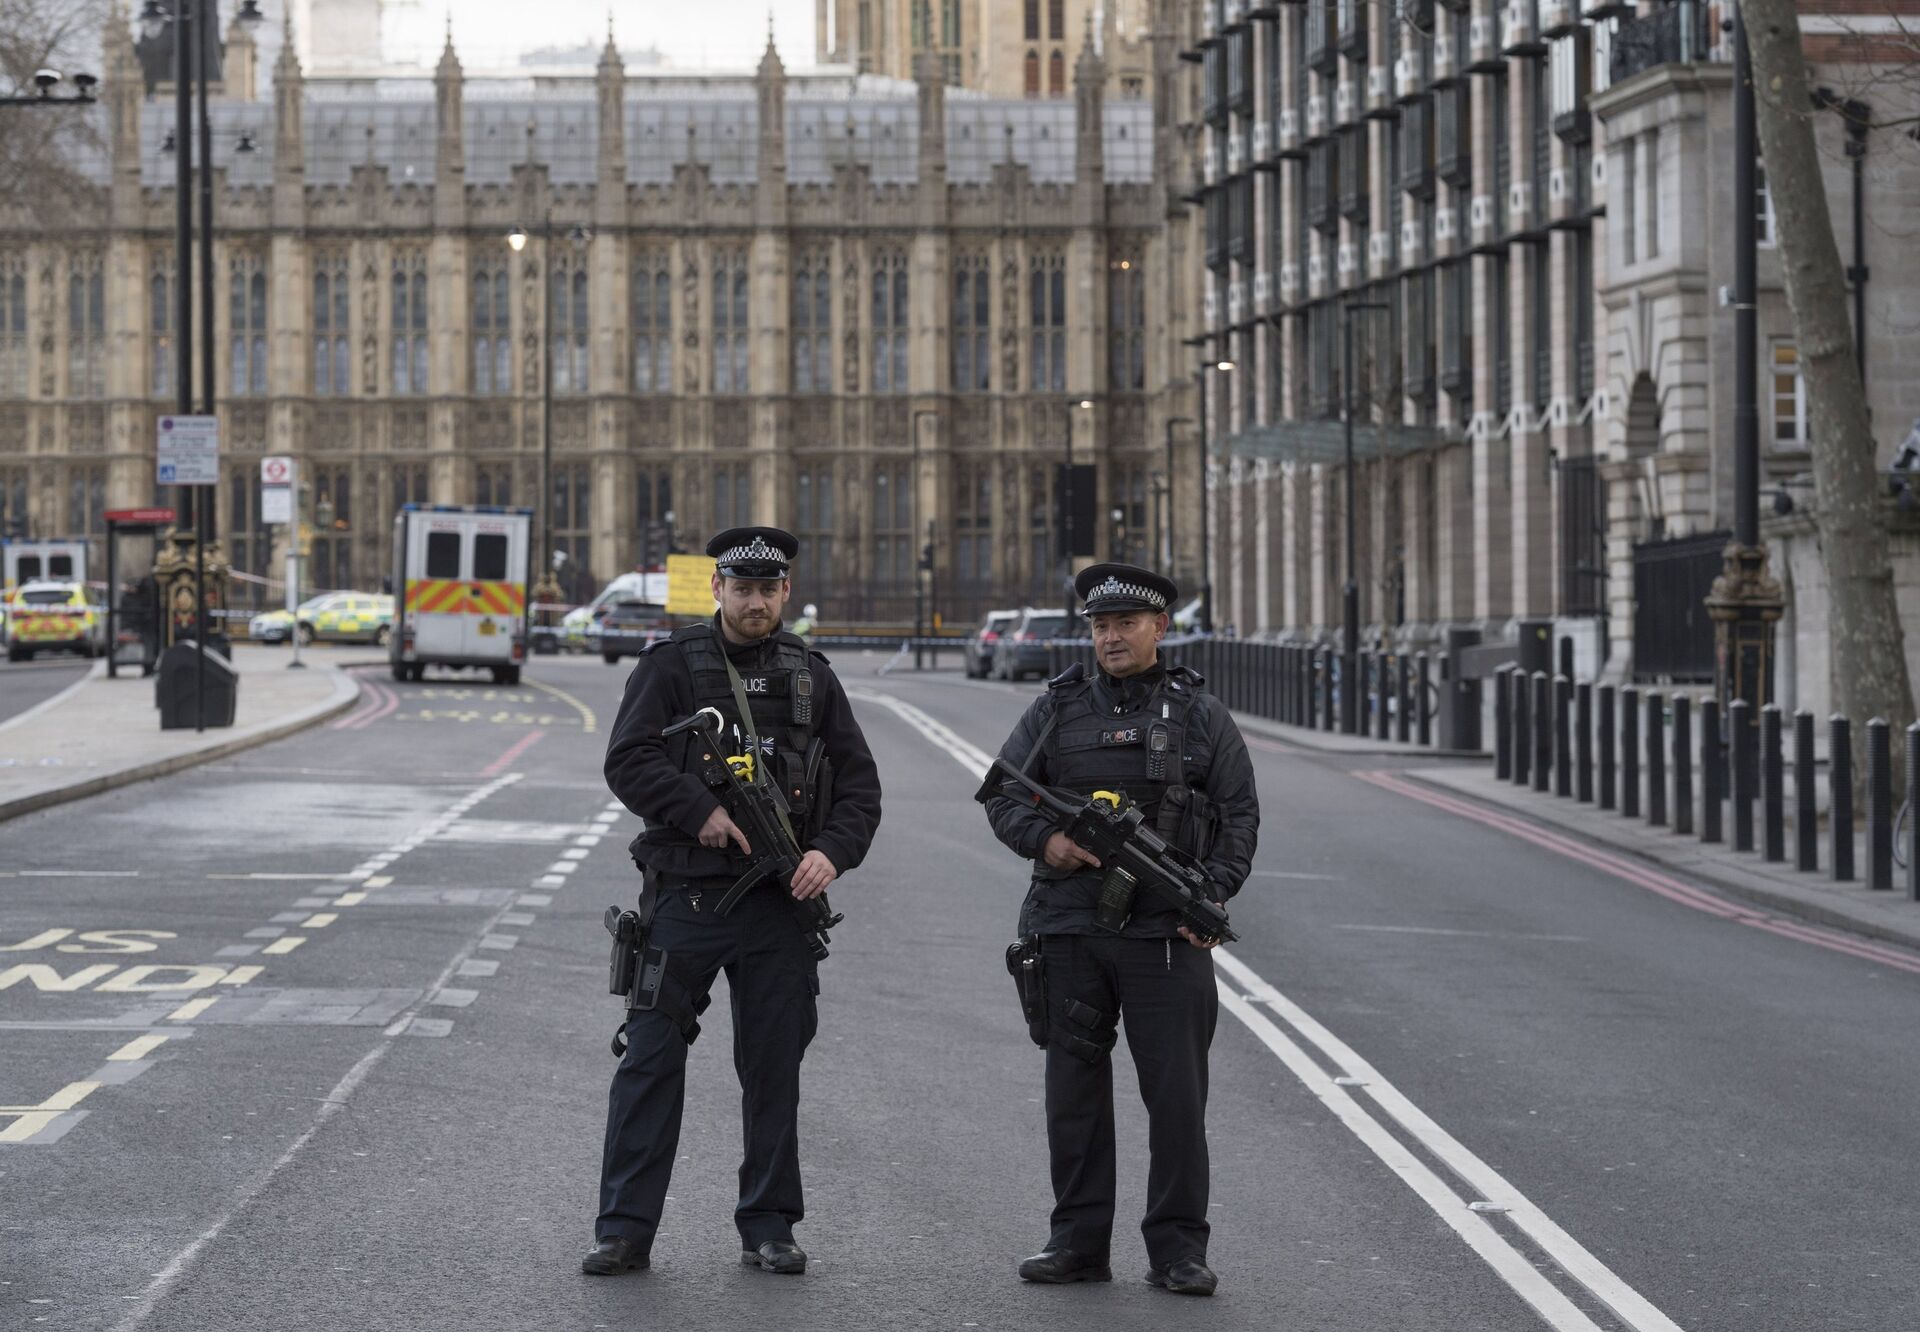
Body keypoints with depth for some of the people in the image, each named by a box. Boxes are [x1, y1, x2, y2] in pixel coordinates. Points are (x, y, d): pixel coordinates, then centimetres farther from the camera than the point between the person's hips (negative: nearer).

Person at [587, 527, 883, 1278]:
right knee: (652, 1057, -2)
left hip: (780, 903, 3)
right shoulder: (673, 665, 1)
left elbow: (858, 784, 9)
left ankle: (768, 1228, 16)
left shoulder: (811, 677, 11)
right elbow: (628, 761, -8)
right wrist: (702, 811, -20)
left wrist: (832, 851, -9)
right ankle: (625, 1230, 2)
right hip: (685, 897, -3)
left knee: (774, 1065, 7)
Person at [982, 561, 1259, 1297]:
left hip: (1168, 934, -2)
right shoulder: (1057, 708, 9)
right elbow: (1002, 793, 10)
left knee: (1177, 1091, -2)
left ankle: (1178, 1249, 4)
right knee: (1075, 1086, 6)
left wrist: (1213, 896, -8)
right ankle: (1078, 1242, 13)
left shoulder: (1201, 716, 6)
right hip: (1070, 929, 2)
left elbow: (1240, 815, 5)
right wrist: (1042, 839, -10)